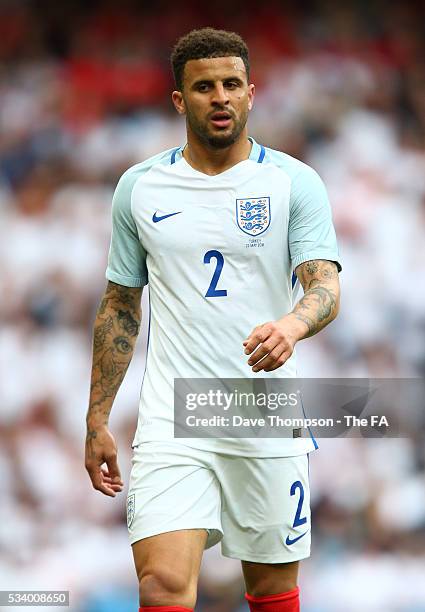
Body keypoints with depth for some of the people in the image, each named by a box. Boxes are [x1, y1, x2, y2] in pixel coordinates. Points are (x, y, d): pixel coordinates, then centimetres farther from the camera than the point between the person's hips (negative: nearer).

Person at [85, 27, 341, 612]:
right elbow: (120, 307, 14)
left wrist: (292, 325, -34)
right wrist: (98, 421, 10)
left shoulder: (296, 183, 0)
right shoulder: (139, 187, 7)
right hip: (171, 424, 0)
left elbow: (326, 286, -11)